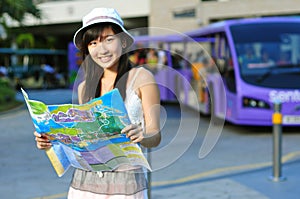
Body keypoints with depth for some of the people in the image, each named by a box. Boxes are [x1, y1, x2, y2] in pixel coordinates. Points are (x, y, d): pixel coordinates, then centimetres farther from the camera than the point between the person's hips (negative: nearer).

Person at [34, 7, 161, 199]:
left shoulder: (141, 77, -4)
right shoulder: (84, 87, 8)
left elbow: (155, 136, -7)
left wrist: (141, 136, -28)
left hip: (126, 182, -3)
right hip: (84, 180, 4)